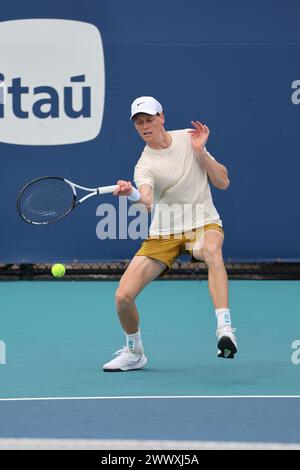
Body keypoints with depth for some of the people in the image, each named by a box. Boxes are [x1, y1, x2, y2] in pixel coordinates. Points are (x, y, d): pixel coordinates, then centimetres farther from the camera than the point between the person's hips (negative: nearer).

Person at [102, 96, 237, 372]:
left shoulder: (188, 138, 1)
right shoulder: (145, 165, -9)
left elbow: (223, 182, 2)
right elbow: (147, 200, -31)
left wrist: (200, 151, -11)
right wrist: (131, 193, -54)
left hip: (203, 224, -1)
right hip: (164, 233, 1)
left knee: (212, 251, -40)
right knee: (123, 296, -9)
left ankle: (225, 329, -46)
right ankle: (134, 353, 20)